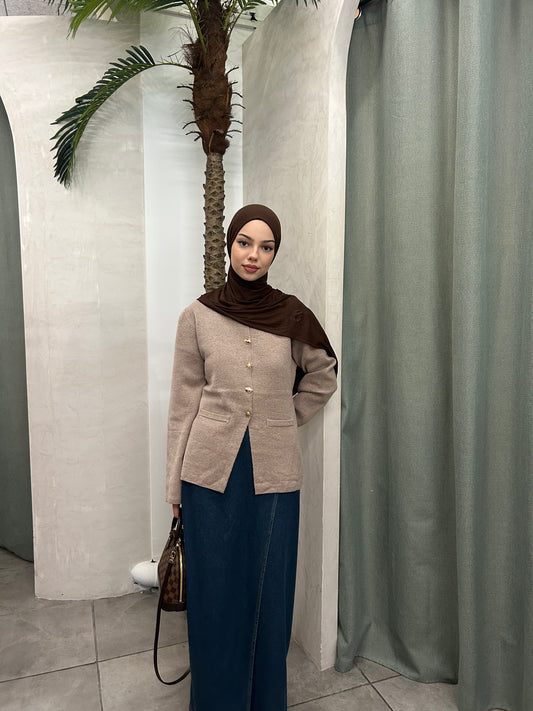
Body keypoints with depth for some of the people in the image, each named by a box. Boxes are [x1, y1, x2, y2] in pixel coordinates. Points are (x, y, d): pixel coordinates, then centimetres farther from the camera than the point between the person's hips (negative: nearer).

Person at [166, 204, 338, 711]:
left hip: (274, 473, 1)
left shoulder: (292, 315, 0)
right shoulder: (197, 316, -2)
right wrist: (175, 484, 3)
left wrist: (284, 418, 9)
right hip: (211, 469, 0)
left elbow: (322, 377, 17)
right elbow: (183, 404, 2)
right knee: (215, 593, 11)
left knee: (270, 593, 13)